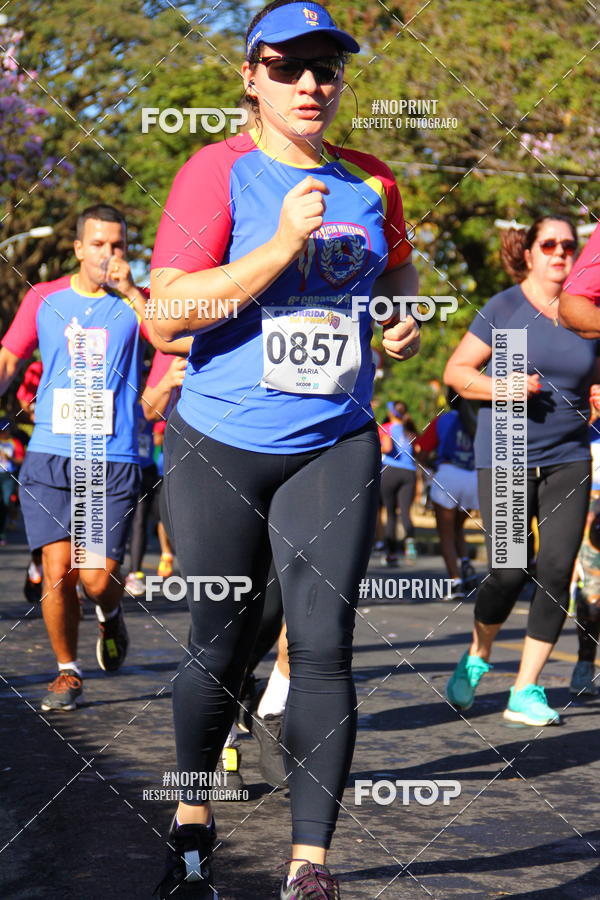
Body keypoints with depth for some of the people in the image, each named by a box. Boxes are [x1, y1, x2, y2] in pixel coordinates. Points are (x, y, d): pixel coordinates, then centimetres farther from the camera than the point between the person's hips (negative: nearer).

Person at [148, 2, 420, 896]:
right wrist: (282, 245, -22)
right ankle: (192, 821, 31)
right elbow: (167, 311, -15)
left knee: (323, 644, -8)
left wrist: (407, 319, 5)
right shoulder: (219, 171, -5)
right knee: (221, 646, 8)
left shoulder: (371, 183, 7)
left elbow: (398, 269, 28)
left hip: (335, 447, 2)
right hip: (220, 448, -2)